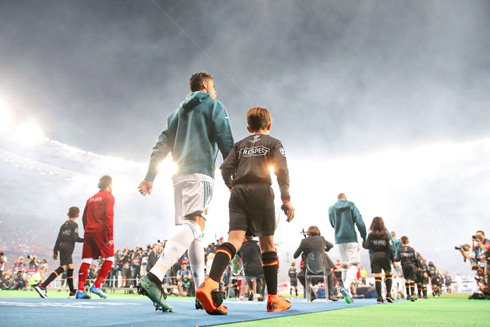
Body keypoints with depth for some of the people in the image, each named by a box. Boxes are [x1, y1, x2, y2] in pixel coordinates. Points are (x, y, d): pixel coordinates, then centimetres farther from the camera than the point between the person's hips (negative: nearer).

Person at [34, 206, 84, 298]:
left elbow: (58, 239, 15)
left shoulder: (63, 225, 17)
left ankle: (72, 293, 15)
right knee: (62, 267, -14)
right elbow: (75, 238, -13)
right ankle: (42, 286, -24)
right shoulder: (74, 225, -3)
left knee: (70, 268, 12)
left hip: (62, 247, 8)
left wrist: (55, 251, 18)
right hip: (68, 247, -8)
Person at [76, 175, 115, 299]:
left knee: (86, 260, 5)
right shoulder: (108, 197, -2)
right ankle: (96, 286, -5)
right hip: (101, 232, -6)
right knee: (109, 258, 3)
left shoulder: (91, 199, 19)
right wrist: (110, 236, -14)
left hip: (89, 232, 6)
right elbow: (109, 216, -12)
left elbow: (84, 217, 17)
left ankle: (80, 290, 0)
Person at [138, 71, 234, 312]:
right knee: (194, 223, -23)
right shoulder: (214, 105, 10)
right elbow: (225, 141, -3)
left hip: (180, 175, 8)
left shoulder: (178, 112, 27)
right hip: (200, 172, -7)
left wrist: (149, 177, 12)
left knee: (194, 232, 10)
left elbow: (161, 145, 17)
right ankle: (154, 277, -42)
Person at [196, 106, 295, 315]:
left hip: (239, 193, 3)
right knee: (267, 244, 6)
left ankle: (211, 284, -35)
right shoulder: (274, 143, 14)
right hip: (261, 191, -3)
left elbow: (225, 168, 13)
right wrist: (286, 199, -4)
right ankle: (273, 299, 10)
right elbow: (282, 170, -1)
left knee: (234, 239, -11)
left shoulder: (240, 144, 23)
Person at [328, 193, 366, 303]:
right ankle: (346, 287, -30)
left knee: (345, 266, 12)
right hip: (351, 239, -4)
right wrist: (364, 238, 3)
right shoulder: (351, 206, 1)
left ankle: (348, 294, 11)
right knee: (354, 265, -6)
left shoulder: (331, 209, 9)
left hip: (339, 240, 4)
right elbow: (360, 223, -5)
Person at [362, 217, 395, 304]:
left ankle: (379, 297, -4)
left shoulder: (371, 235, 1)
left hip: (374, 256, 1)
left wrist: (363, 244, 19)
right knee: (388, 274, 13)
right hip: (384, 255, -1)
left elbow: (367, 246, -3)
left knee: (377, 276, -2)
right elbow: (389, 248, -2)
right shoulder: (385, 234, 0)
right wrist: (393, 260, 4)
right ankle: (388, 294, 3)